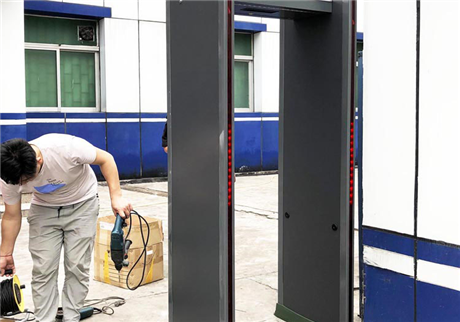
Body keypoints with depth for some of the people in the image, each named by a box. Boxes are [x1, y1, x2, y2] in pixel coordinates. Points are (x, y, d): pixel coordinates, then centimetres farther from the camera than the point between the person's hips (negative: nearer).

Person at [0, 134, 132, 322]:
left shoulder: (67, 147, -37)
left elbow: (105, 159, -20)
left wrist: (116, 197, -26)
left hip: (81, 204, -2)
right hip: (44, 208, 2)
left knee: (77, 266, -5)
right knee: (42, 269, -6)